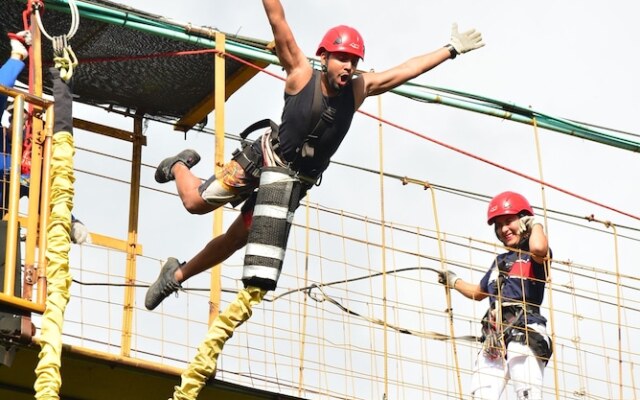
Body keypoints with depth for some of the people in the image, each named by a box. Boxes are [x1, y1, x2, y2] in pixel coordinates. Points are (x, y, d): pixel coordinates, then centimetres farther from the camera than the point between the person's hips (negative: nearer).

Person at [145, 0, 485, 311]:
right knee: (196, 202, -5)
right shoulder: (301, 75, -16)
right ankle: (179, 166, 30)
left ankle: (177, 275, 24)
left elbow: (406, 70, -3)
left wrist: (451, 50, -3)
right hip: (263, 160, -4)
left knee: (237, 239, 6)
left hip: (295, 182, 4)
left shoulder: (358, 89, -5)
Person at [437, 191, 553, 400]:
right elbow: (479, 292, 42)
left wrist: (536, 224, -3)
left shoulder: (537, 256, 4)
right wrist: (454, 281, 54)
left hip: (525, 335, -7)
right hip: (494, 339, 7)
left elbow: (538, 248, -23)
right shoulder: (500, 261, 26)